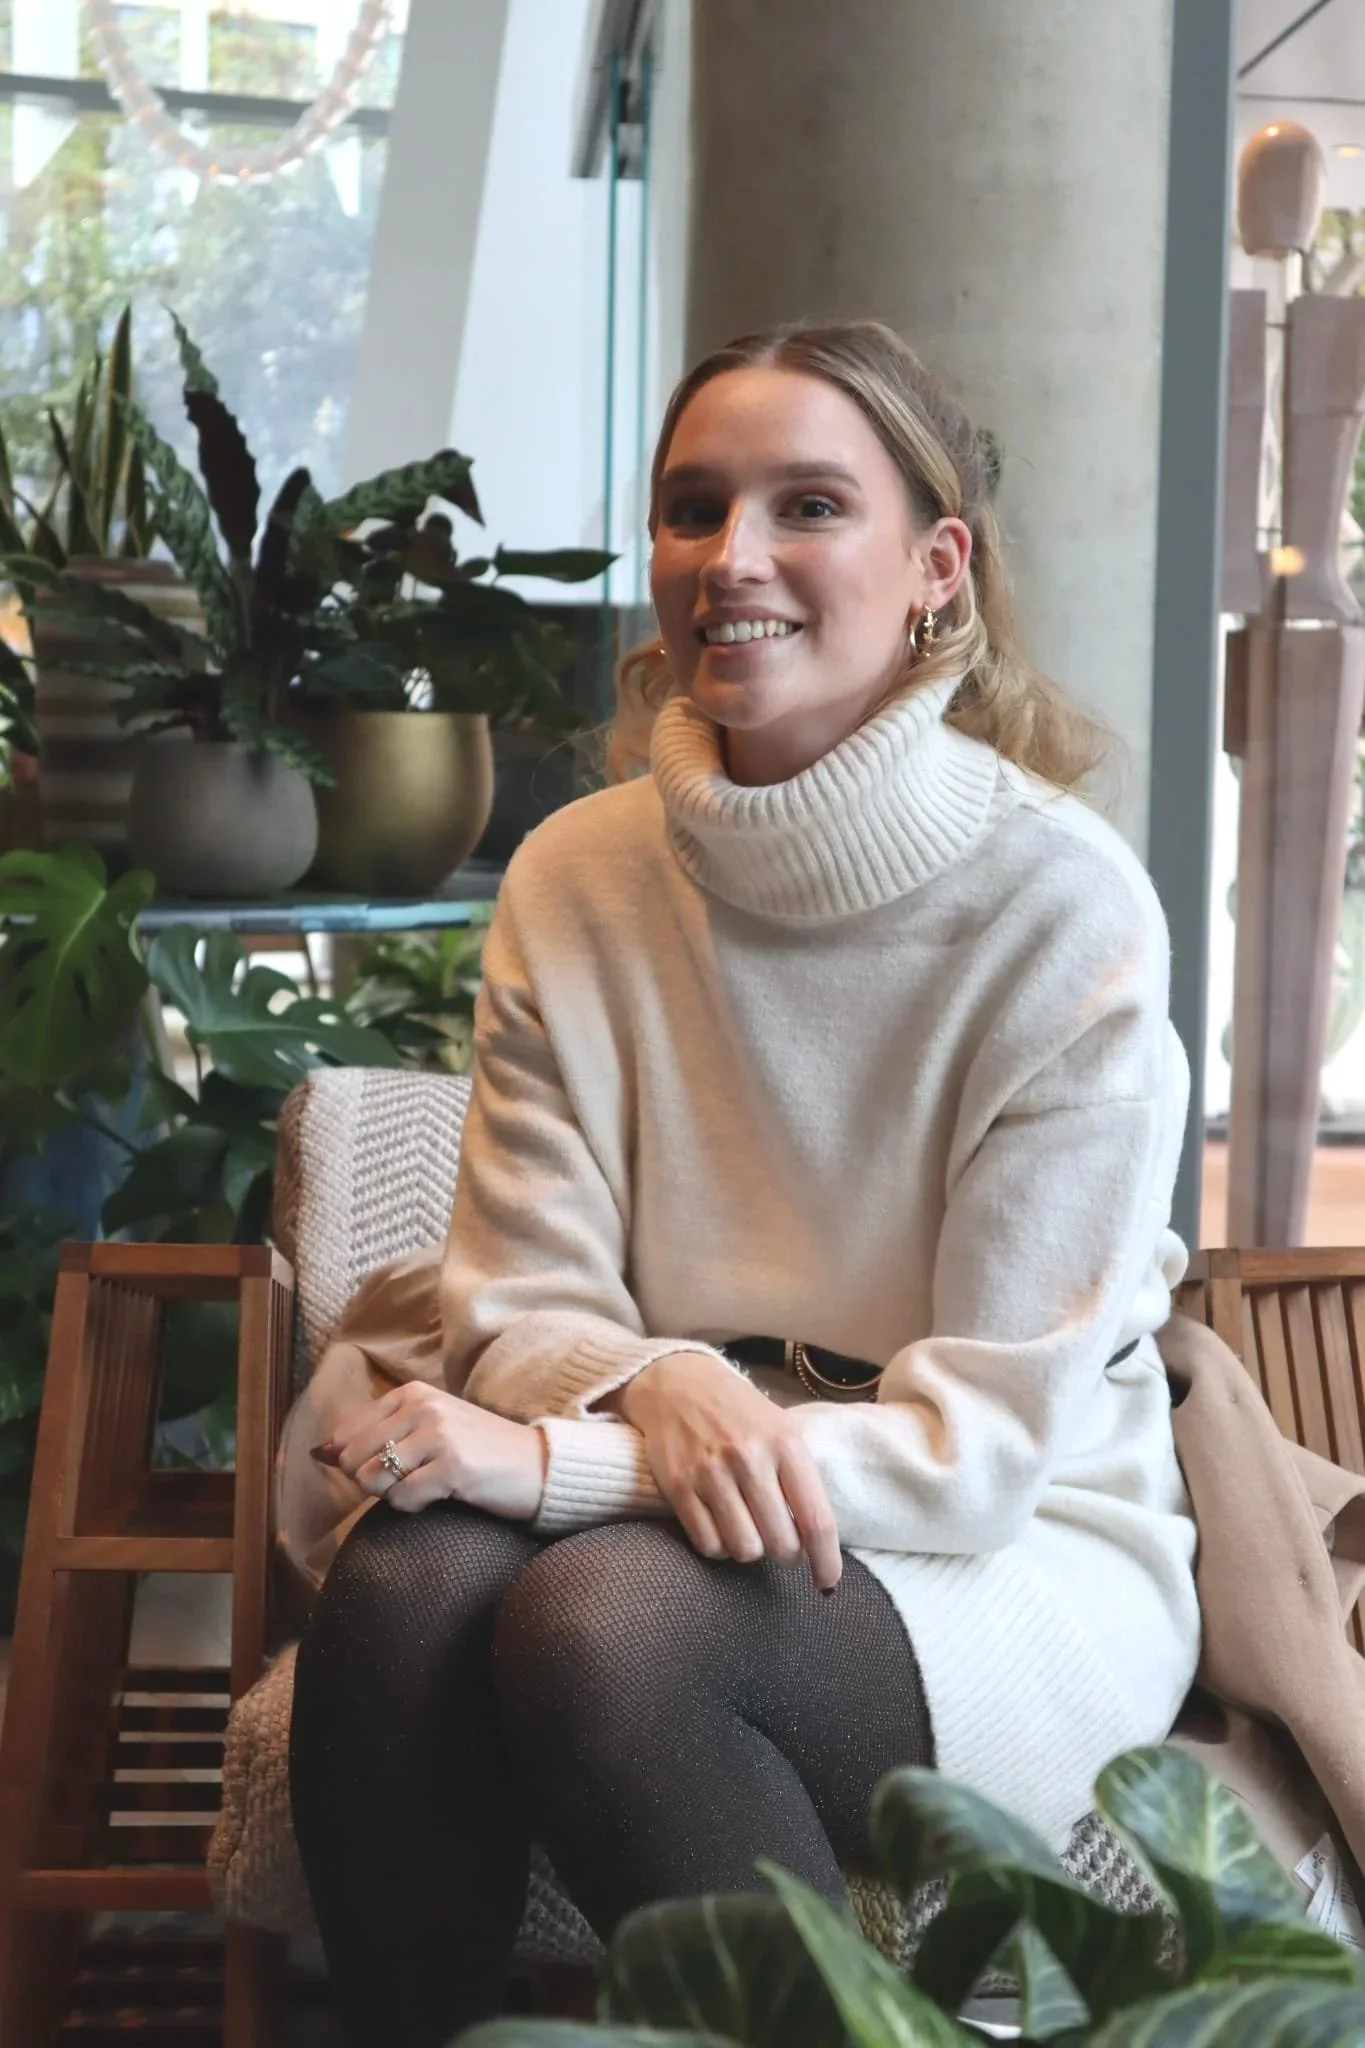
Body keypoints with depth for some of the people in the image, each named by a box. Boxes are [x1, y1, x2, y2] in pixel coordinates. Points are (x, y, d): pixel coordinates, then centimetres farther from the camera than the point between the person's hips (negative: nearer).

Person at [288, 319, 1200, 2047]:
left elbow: (996, 1431, -13)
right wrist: (653, 1385, -23)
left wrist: (561, 1458, -23)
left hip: (1018, 1564, -3)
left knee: (601, 1619, -32)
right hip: (671, 1499, 3)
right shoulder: (576, 880, 3)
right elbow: (521, 1304, 2)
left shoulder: (1063, 904, -11)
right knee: (401, 1586, -29)